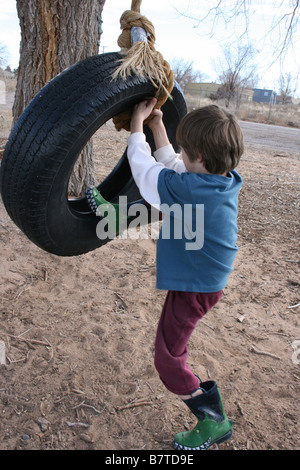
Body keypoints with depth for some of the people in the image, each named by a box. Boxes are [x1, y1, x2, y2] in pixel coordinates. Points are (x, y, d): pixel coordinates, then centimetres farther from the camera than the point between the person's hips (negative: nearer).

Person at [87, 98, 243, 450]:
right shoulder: (226, 182, -4)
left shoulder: (186, 188, -29)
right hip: (211, 278, 8)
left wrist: (138, 124, 2)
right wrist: (157, 125, 13)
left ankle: (214, 422, 20)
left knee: (168, 359, 7)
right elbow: (170, 165, 9)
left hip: (192, 287, -8)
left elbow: (142, 166, -13)